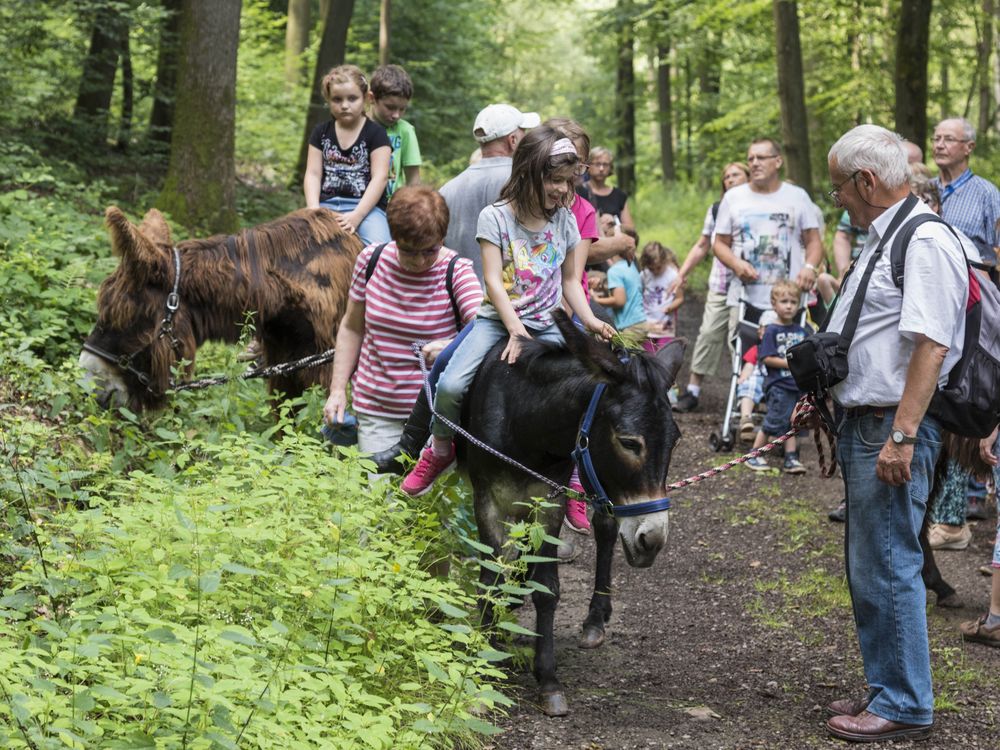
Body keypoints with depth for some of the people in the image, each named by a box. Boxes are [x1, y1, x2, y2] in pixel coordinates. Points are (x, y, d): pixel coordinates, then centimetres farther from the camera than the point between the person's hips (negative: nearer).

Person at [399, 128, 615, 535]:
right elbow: (493, 281, -12)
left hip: (547, 326, 3)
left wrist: (589, 319, -4)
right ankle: (440, 449, 5)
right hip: (498, 318, -3)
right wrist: (514, 329, -22)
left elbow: (570, 280, 12)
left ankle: (574, 486, 0)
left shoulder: (565, 220, 5)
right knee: (451, 385, -24)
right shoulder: (496, 217, -7)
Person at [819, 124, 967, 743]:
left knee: (887, 568, -5)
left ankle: (905, 706, 4)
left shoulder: (925, 243, -17)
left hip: (893, 430, -11)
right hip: (864, 423, 11)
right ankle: (886, 688, 27)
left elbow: (931, 345, -24)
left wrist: (901, 436, -27)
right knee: (868, 568, 16)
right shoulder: (884, 238, 16)